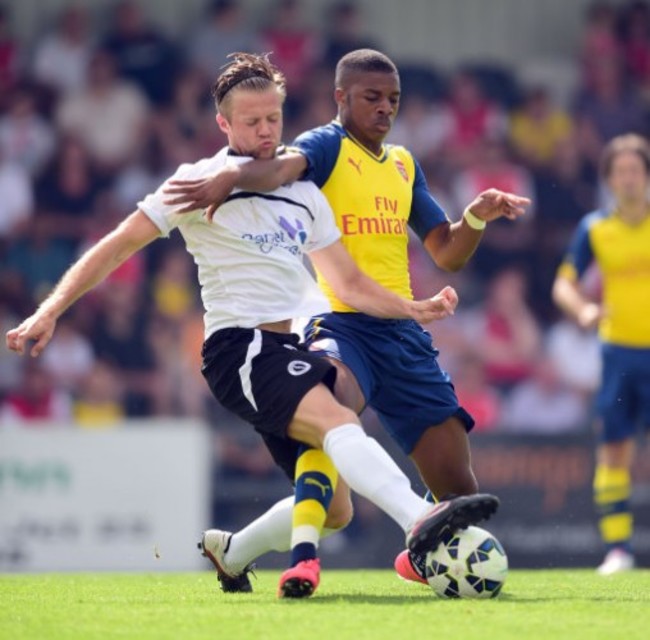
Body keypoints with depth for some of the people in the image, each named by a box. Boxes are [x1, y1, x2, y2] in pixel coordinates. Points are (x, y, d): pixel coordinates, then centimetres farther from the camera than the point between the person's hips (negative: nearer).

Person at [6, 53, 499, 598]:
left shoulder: (305, 195, 17)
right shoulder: (202, 182, 1)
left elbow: (350, 283, 21)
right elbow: (118, 246, 0)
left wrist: (414, 309, 6)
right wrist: (51, 311, -8)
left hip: (293, 348, 7)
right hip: (238, 345, -7)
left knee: (331, 506, 3)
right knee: (337, 421, -34)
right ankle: (420, 521, -56)